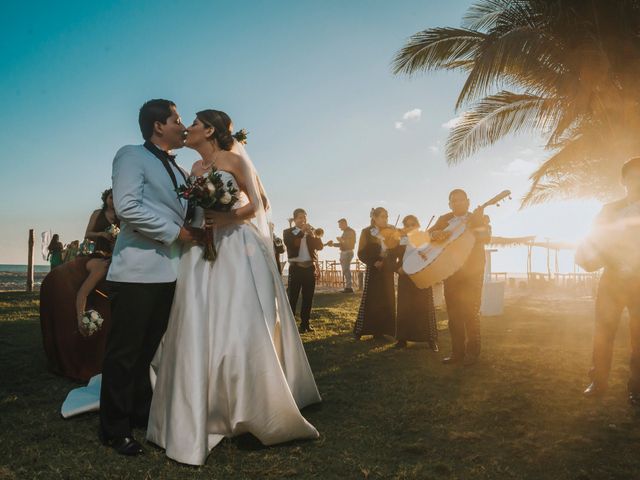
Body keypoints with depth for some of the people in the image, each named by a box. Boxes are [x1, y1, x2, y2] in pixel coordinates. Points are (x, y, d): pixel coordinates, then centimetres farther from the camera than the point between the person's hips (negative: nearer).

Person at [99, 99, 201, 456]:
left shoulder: (180, 171, 20)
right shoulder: (132, 156, -2)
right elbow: (127, 206, -16)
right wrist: (176, 233, -13)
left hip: (169, 271, 7)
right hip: (138, 270, -7)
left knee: (148, 350, 17)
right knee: (125, 353, 2)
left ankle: (142, 413, 30)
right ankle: (115, 429, 14)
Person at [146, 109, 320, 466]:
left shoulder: (235, 160, 1)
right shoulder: (195, 169, 18)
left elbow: (257, 205, -3)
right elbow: (195, 212, 15)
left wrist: (231, 217, -19)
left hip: (237, 253, -6)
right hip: (203, 255, 6)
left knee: (242, 329, -7)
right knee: (200, 332, 1)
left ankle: (261, 412, 10)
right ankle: (202, 419, 11)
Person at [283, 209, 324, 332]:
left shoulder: (311, 231, 13)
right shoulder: (288, 232, 4)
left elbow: (320, 246, 1)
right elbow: (289, 244, -16)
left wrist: (312, 234, -12)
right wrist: (301, 231, -16)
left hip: (310, 267, 4)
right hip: (296, 268, -4)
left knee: (308, 298, 7)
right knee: (292, 297, -4)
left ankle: (305, 323, 15)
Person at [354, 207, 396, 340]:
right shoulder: (367, 232, -2)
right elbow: (361, 253, -7)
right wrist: (373, 262, -19)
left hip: (387, 270, 4)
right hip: (373, 270, -4)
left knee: (386, 300, 3)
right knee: (370, 300, -4)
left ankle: (380, 331, 9)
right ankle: (360, 330, 4)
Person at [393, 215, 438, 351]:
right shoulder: (399, 241, 8)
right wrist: (398, 268, -12)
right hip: (405, 278, 1)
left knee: (426, 307, -2)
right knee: (404, 308, 1)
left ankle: (431, 339, 5)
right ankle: (403, 338, 9)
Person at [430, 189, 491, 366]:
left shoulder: (479, 218, 2)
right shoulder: (444, 219, 11)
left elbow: (486, 238, -14)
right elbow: (429, 233, -1)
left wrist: (475, 224, -31)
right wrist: (436, 234, -23)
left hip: (472, 271, -3)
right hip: (451, 271, 3)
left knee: (471, 311, -4)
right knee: (453, 312, 4)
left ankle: (472, 352, 6)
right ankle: (457, 351, 12)